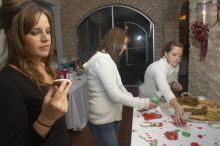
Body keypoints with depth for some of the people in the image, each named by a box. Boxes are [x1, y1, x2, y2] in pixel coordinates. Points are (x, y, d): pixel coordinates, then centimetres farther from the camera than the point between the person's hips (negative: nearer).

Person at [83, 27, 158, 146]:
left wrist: (137, 102, 2)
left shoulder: (106, 59, 13)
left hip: (111, 118, 10)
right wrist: (144, 103, -16)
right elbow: (115, 96, -26)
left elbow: (118, 87, 11)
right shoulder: (103, 60, -22)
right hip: (103, 122, -10)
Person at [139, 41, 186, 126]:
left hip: (161, 100, 6)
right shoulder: (158, 67, -36)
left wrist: (176, 85, -16)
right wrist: (177, 107, -68)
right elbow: (164, 89, -52)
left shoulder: (176, 66, -11)